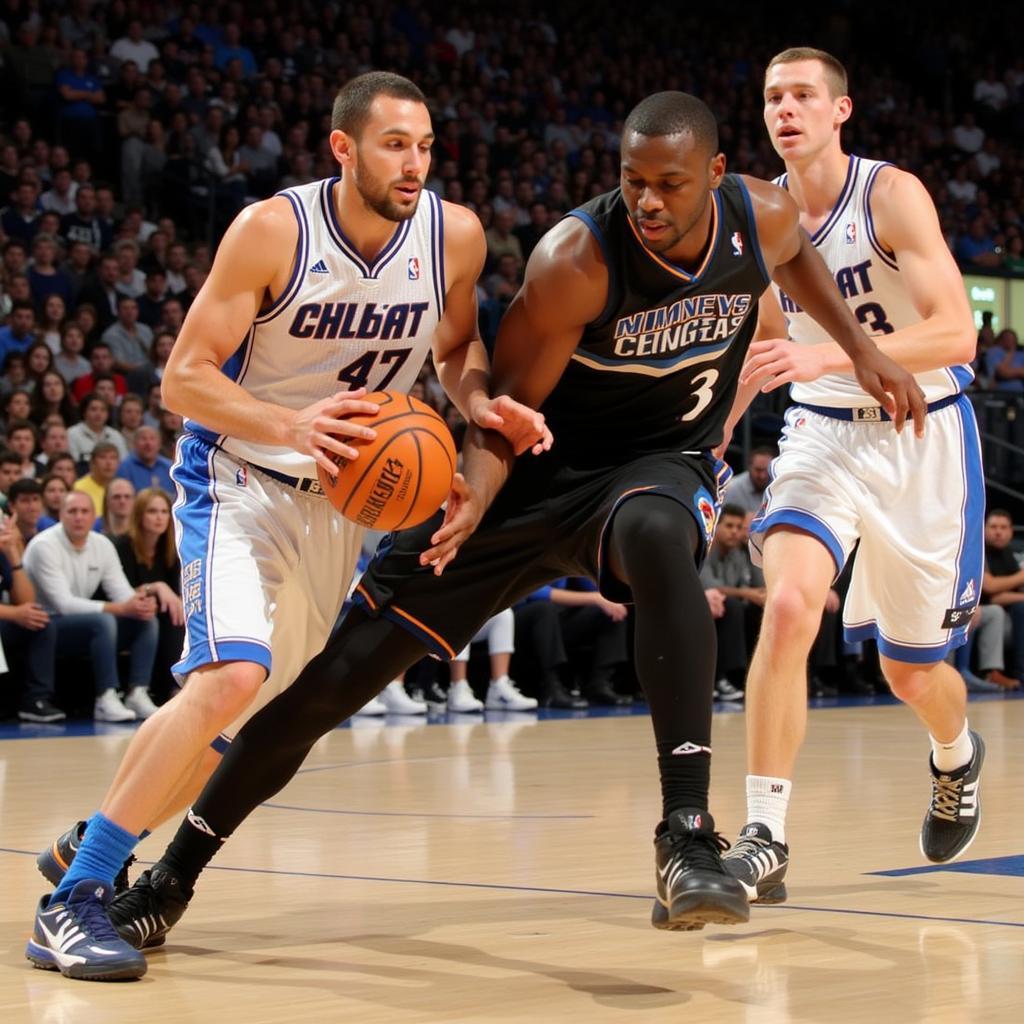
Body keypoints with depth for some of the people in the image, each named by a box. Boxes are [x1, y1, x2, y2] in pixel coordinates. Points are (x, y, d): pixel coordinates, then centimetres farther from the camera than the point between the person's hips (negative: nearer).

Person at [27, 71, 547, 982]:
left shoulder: (454, 235, -9)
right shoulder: (273, 231, -21)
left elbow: (456, 346, 11)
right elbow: (184, 377, -18)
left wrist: (486, 406, -11)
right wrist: (289, 426, -35)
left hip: (340, 495, 6)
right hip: (237, 478, -6)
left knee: (254, 704, 11)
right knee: (231, 674, -27)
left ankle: (90, 848, 32)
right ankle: (71, 902, -19)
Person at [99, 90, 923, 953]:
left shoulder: (764, 217, -12)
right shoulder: (577, 259, -25)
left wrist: (862, 347, 8)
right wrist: (474, 498, -36)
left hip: (663, 461, 2)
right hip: (536, 470, -1)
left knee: (657, 537, -40)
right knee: (345, 670, -5)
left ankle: (688, 836, -38)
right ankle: (173, 877, 11)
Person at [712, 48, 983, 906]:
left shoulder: (892, 195, -17)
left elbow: (957, 333, -26)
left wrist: (827, 357, -36)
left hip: (920, 437, -3)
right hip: (823, 435, 3)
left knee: (912, 670, 9)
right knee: (789, 605, -25)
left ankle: (957, 757, 47)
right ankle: (765, 841, -22)